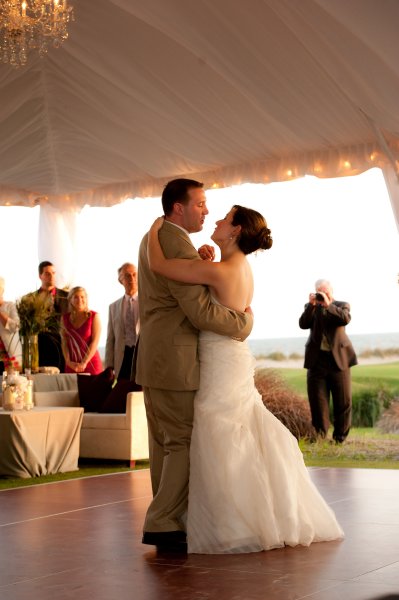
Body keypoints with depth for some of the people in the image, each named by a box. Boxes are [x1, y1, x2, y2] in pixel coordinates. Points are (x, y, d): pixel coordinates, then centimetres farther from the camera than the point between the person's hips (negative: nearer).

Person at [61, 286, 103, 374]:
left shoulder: (94, 316, -1)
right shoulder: (65, 318, 9)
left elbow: (95, 341, -7)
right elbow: (64, 342, 5)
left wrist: (84, 363, -13)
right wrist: (68, 361, -7)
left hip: (91, 363, -2)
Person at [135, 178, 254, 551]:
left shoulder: (153, 238, 15)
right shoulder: (177, 245, -18)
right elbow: (201, 312, -23)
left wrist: (200, 265, 3)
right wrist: (245, 321, -9)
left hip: (154, 359, 11)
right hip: (174, 362, -11)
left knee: (165, 443, 14)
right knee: (185, 442, -4)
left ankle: (165, 520, 22)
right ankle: (163, 524, -2)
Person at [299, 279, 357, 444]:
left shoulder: (341, 305, 6)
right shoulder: (311, 307, 10)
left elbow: (345, 319, -16)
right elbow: (303, 324, -7)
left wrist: (328, 305, -19)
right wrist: (312, 305, -14)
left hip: (339, 359, -1)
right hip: (317, 360, 1)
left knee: (343, 401, 2)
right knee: (318, 402, 0)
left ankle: (340, 438, 12)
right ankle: (319, 438, 7)